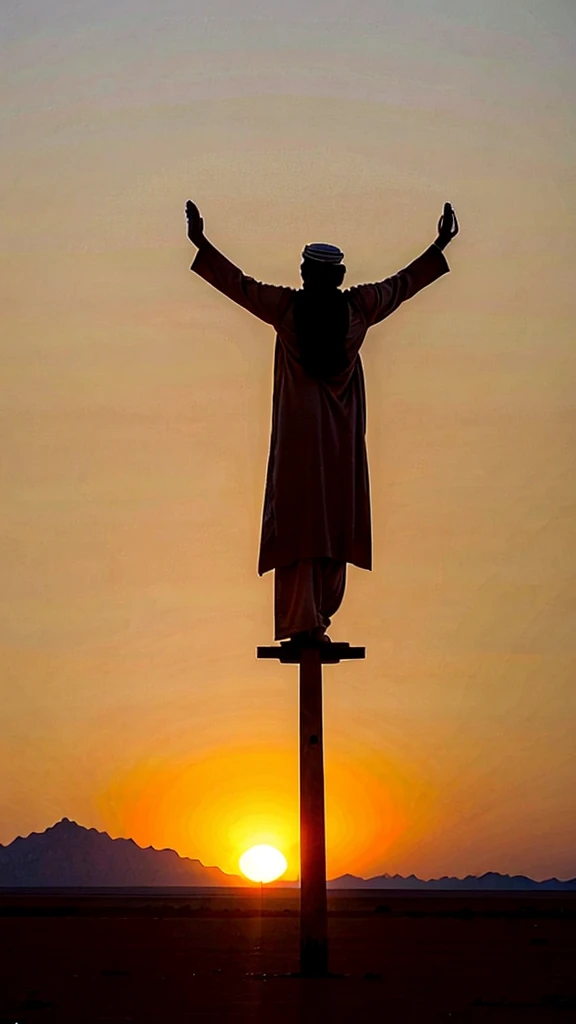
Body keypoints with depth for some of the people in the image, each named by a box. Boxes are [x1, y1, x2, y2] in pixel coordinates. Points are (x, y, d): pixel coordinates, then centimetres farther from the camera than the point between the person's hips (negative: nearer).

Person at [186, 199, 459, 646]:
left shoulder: (286, 306, -3)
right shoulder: (358, 306, 2)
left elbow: (239, 283, 6)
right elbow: (403, 283, 14)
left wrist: (201, 243, 16)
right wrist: (440, 247, 27)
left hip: (298, 433, -2)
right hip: (342, 433, 2)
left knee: (296, 522, -1)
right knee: (336, 521, 7)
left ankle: (302, 625, -5)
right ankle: (319, 622, 7)